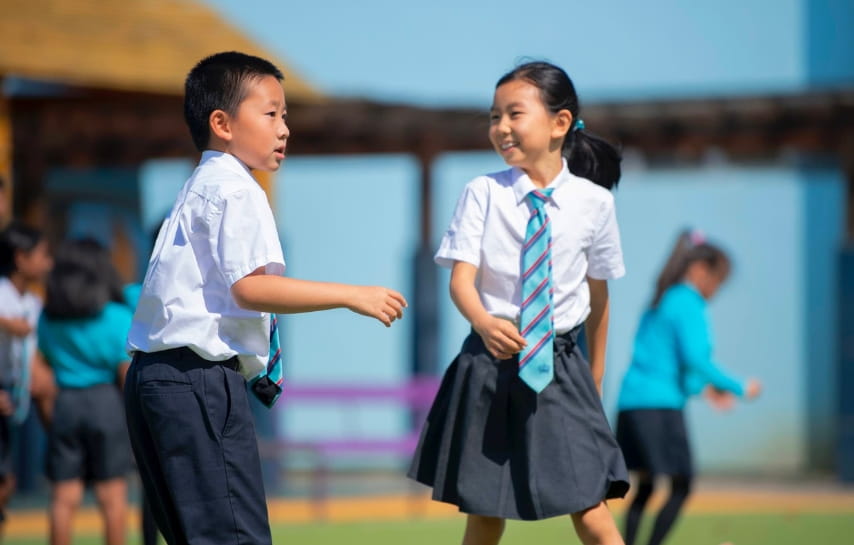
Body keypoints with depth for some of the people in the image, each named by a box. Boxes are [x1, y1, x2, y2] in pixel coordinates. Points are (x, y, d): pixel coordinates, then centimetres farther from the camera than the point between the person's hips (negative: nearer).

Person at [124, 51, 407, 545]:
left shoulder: (200, 189, 22)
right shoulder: (235, 190, -10)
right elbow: (249, 287, -20)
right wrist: (352, 296, -19)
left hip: (156, 374, 11)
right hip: (200, 378, -10)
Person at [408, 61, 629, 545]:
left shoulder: (594, 202, -2)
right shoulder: (483, 194, -4)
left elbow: (598, 294, 9)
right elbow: (461, 278, -13)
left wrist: (596, 379, 18)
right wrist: (485, 323, -35)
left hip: (560, 370, -1)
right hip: (490, 367, 1)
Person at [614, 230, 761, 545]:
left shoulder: (660, 303, 20)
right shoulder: (688, 305, -8)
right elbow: (695, 358, -18)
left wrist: (704, 385, 25)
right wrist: (740, 389, -9)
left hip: (631, 401, 9)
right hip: (661, 403, -9)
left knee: (645, 485, 13)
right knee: (681, 486, -3)